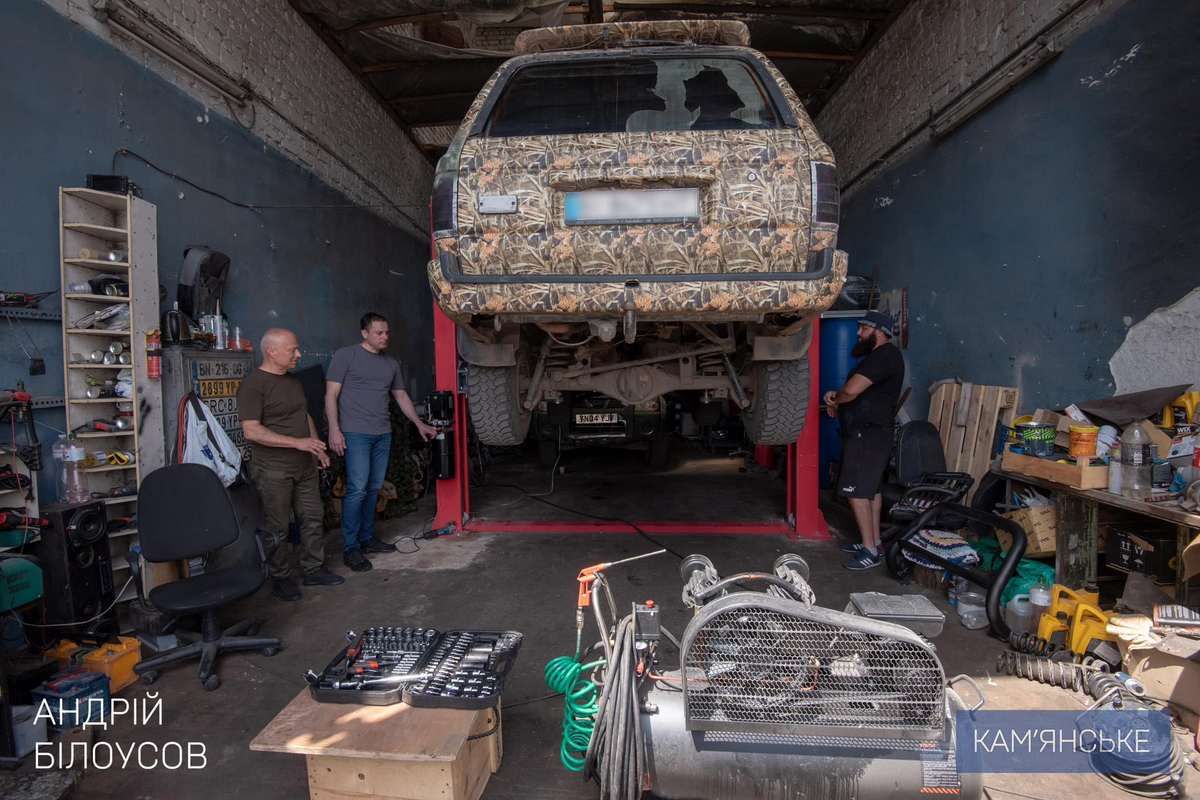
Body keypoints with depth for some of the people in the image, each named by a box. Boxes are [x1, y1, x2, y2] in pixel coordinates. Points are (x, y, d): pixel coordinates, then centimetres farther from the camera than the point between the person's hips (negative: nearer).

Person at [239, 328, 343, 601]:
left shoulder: (293, 381, 12)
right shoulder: (253, 384, -14)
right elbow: (251, 431, -21)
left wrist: (317, 447, 13)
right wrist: (298, 442, -24)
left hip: (304, 466, 8)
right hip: (273, 470, -8)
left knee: (313, 518, 12)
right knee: (277, 527, 3)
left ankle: (314, 569, 25)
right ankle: (281, 578, 18)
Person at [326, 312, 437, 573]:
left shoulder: (392, 363, 16)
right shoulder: (346, 356, -1)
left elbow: (401, 396, 23)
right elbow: (331, 395, -4)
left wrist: (419, 423, 18)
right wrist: (334, 429, -13)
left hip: (383, 434, 6)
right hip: (356, 434, -6)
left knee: (373, 489, 10)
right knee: (357, 489, -10)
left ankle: (367, 538, 21)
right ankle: (350, 548, -2)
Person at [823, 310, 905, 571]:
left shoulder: (885, 356, -17)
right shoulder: (879, 356, 18)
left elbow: (851, 390, -25)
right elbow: (858, 392, 22)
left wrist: (833, 401, -4)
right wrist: (837, 397, 2)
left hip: (867, 435, -11)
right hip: (869, 434, 11)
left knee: (857, 492, -9)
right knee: (871, 490, 15)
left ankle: (870, 551, -4)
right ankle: (873, 542, 23)